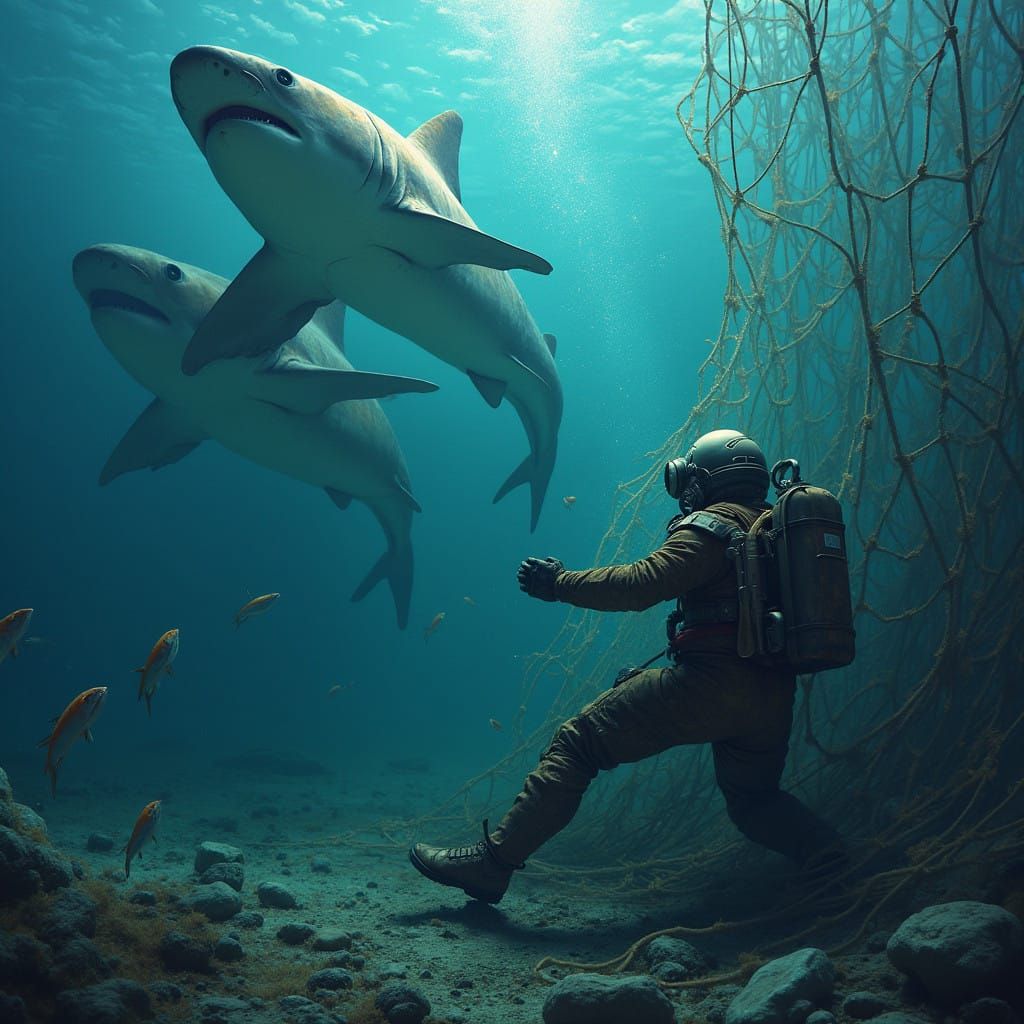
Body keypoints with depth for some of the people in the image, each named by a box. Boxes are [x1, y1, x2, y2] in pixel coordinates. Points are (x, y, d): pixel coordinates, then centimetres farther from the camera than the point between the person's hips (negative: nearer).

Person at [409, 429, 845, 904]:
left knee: (580, 740, -5)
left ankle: (492, 861, -6)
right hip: (773, 698, 9)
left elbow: (640, 584, -14)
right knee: (754, 800, 30)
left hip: (715, 682, -9)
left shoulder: (717, 522, -3)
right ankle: (833, 860, 7)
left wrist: (560, 582, -4)